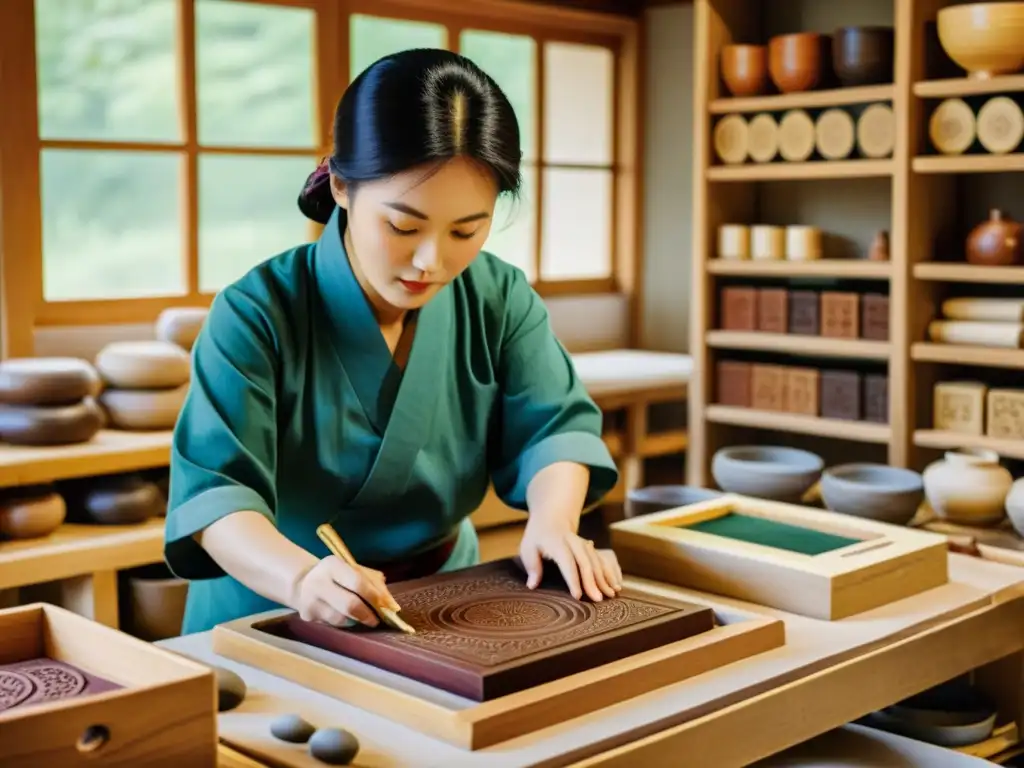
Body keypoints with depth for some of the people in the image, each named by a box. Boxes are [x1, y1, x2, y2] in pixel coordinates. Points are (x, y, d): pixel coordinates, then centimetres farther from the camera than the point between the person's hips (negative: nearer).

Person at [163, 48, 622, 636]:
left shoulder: (500, 299, -4)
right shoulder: (257, 314, -17)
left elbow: (554, 424, -5)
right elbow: (216, 487, -24)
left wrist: (554, 523, -26)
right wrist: (300, 576, -42)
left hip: (441, 602, 3)